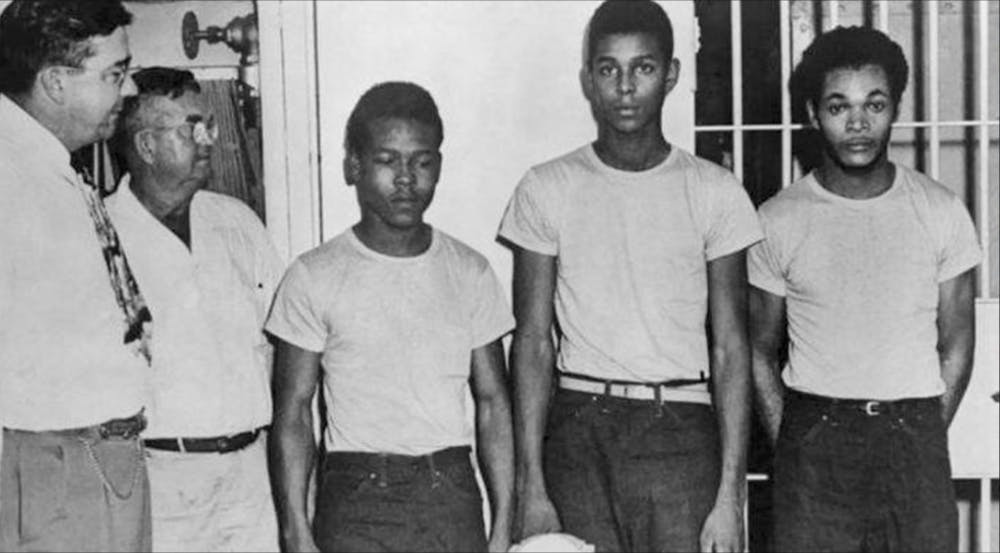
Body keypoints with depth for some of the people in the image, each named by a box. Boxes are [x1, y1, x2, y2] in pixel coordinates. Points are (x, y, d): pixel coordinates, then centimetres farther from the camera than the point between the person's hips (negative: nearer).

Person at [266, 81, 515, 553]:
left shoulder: (470, 273, 5)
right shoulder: (315, 278, -3)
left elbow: (493, 403, 6)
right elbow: (292, 415, -2)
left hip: (453, 497, 2)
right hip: (355, 502, -2)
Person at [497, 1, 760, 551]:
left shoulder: (713, 191, 2)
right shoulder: (546, 190, 3)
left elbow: (729, 349, 1)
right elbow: (532, 343, 2)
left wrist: (730, 494, -5)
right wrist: (530, 487, -3)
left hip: (682, 430, 0)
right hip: (580, 431, 0)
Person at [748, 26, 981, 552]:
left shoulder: (942, 212, 1)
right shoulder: (777, 221, -1)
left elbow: (955, 346, 7)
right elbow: (760, 354, 5)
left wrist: (922, 443, 2)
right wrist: (791, 447, 0)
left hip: (914, 434, 1)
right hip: (812, 436, 0)